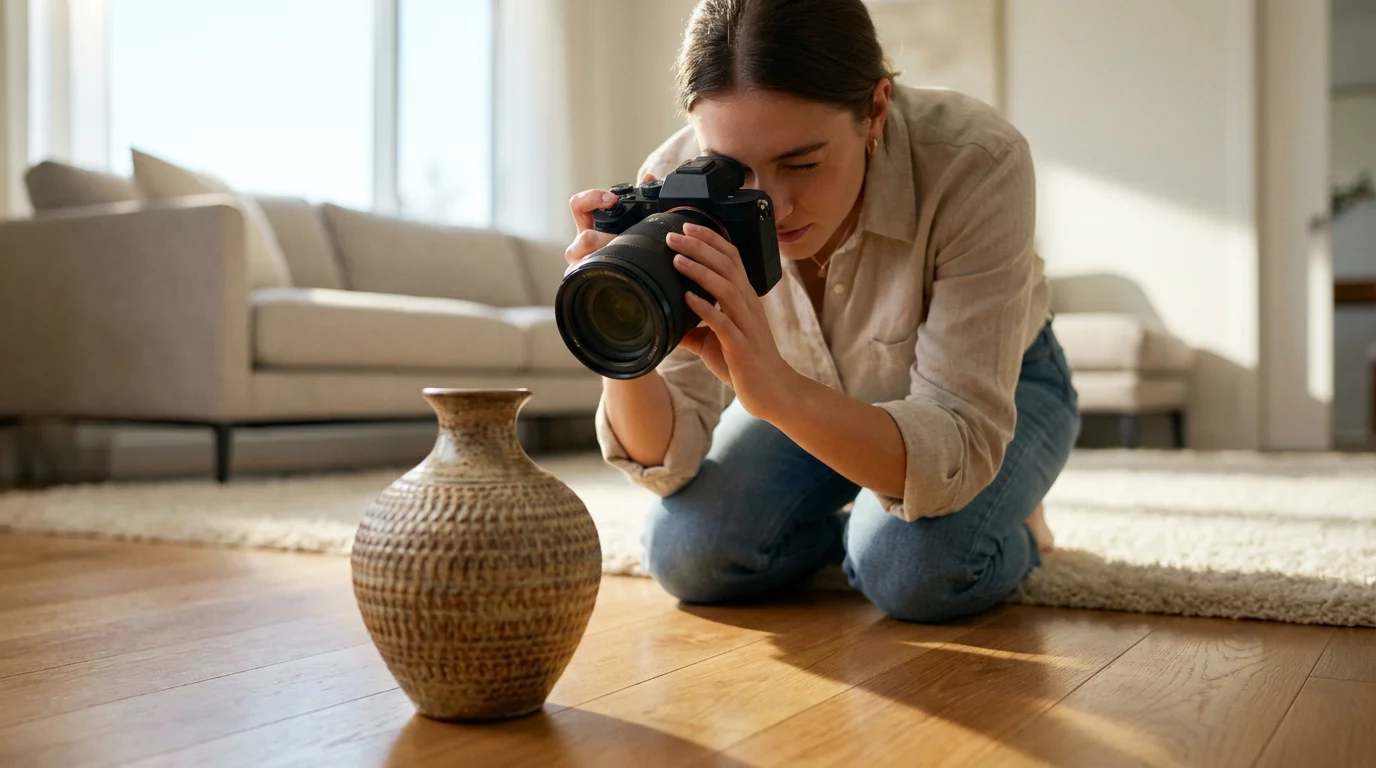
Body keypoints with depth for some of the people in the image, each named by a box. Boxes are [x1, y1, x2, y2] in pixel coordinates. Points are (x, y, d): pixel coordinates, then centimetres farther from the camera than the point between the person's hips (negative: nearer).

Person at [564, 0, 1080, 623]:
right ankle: (866, 515, 11)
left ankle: (1007, 513, 6)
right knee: (686, 555, -19)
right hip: (813, 396, 3)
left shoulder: (977, 165, -37)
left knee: (916, 568, -31)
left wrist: (780, 391, -59)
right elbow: (669, 459, -25)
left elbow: (960, 449, -41)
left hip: (996, 390, -2)